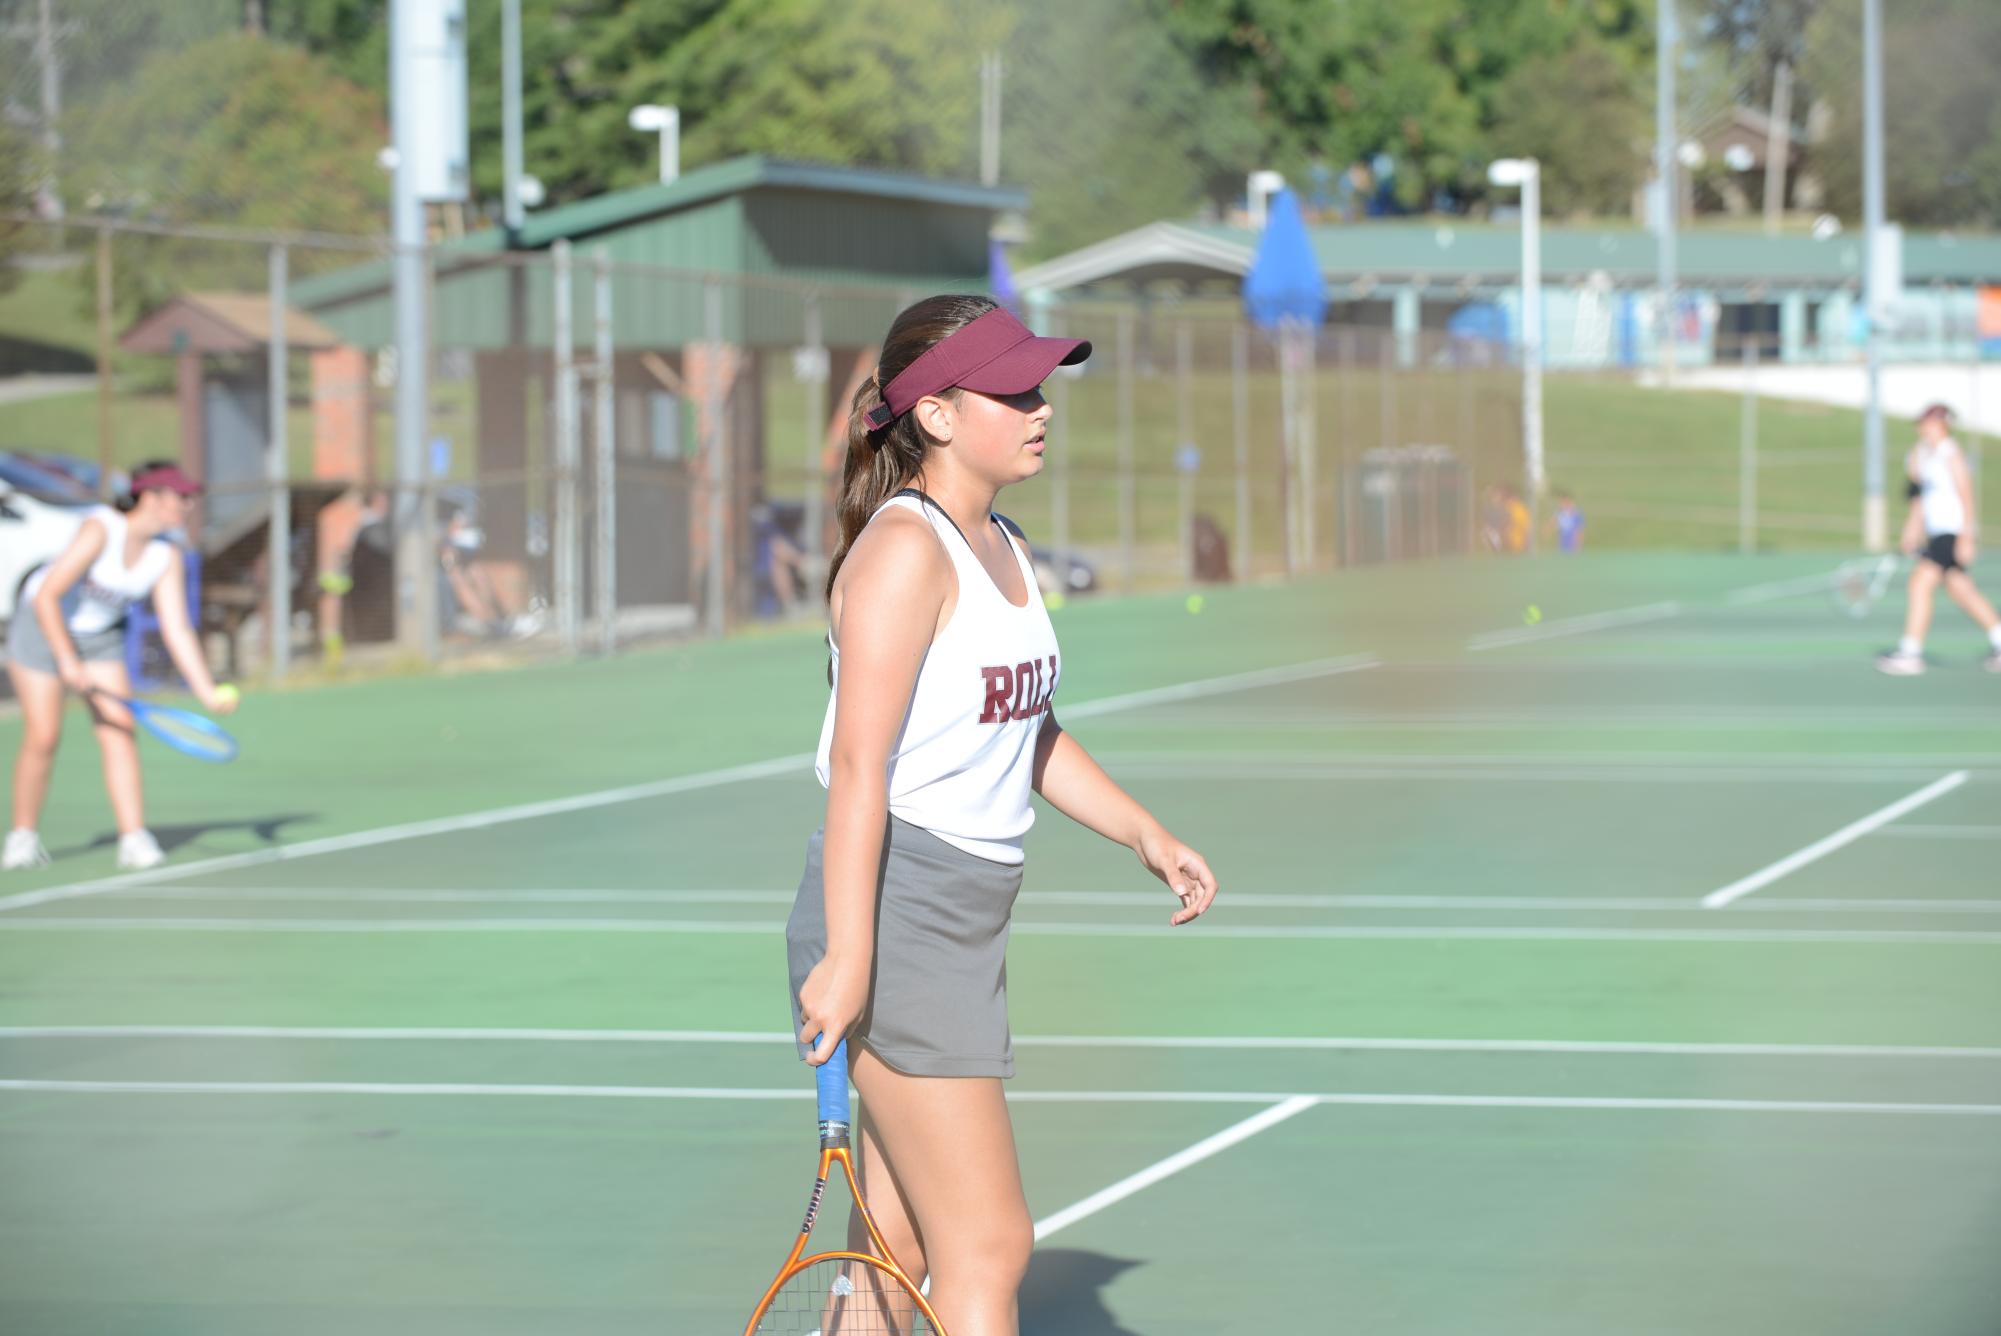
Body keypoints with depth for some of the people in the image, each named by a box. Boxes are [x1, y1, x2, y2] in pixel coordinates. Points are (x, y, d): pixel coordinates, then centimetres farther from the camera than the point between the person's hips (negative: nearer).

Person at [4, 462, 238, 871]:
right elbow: (47, 596, -30)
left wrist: (208, 692, -21)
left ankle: (134, 839, -11)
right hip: (43, 626, -5)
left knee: (119, 730, -10)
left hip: (100, 637, 5)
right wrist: (68, 662, -31)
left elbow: (177, 629, -12)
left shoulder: (168, 557, -12)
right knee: (42, 738, -8)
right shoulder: (100, 530, -30)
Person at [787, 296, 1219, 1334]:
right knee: (988, 1248, -9)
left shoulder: (1002, 548, 14)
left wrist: (1146, 833, 20)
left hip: (967, 920, 9)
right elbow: (858, 764, -20)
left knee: (900, 1250, 12)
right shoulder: (905, 548, -15)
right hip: (892, 916, -9)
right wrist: (848, 956, -25)